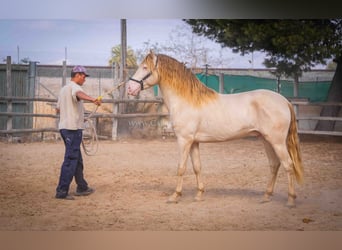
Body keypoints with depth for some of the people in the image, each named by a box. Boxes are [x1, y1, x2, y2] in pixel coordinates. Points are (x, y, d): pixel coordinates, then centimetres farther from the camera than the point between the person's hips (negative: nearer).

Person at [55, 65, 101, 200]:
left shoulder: (64, 89, 20)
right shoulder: (74, 87, -10)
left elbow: (58, 109, 27)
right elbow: (79, 94, -36)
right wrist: (92, 99, -56)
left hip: (64, 127, 10)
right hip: (73, 128, -10)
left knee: (77, 159, 18)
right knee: (70, 160, -9)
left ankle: (82, 187, 26)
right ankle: (62, 191, -10)